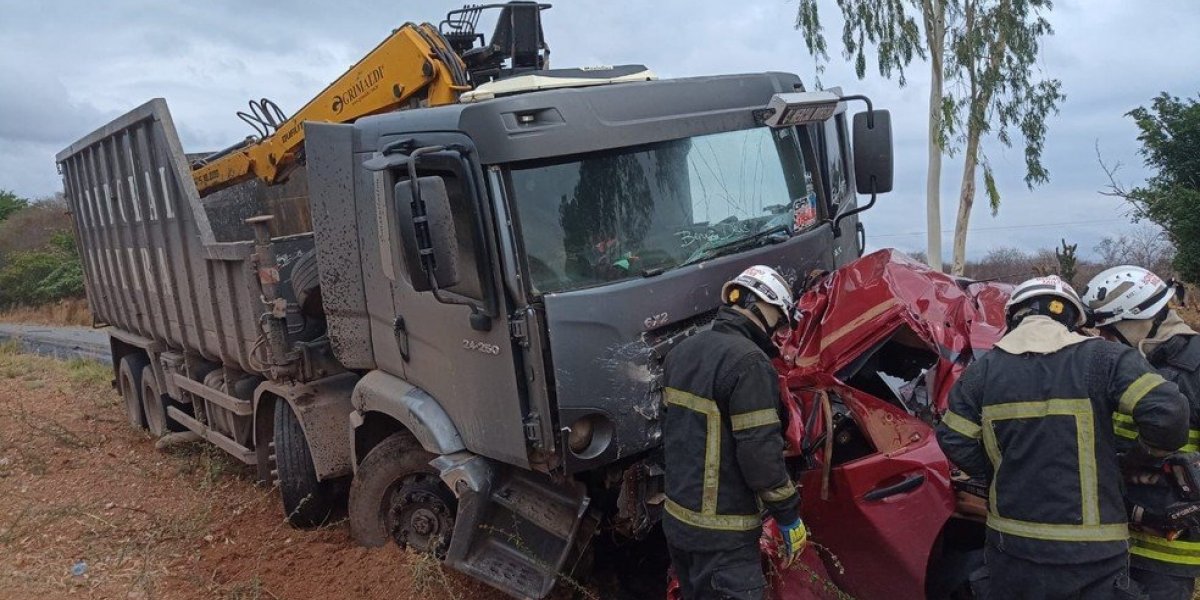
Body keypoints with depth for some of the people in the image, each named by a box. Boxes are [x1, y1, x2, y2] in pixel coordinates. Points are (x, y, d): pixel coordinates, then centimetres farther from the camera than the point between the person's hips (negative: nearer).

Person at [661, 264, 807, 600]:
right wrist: (789, 518, -10)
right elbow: (760, 452, -21)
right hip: (721, 533, -9)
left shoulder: (681, 353, 7)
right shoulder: (748, 362, -20)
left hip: (676, 519, 9)